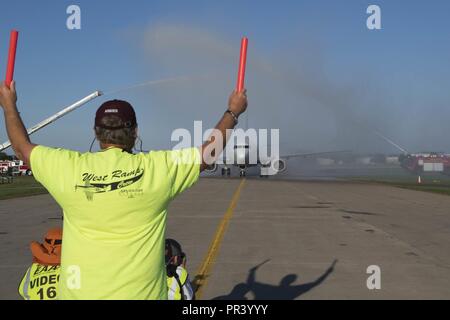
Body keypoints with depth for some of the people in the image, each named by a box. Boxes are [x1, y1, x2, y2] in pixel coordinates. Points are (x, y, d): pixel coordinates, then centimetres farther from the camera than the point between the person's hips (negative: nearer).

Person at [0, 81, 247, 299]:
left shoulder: (69, 168, -6)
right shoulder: (160, 168, -9)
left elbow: (21, 147, 12)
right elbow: (210, 150, 5)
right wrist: (233, 111, 20)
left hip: (78, 292, 2)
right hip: (141, 292, -1)